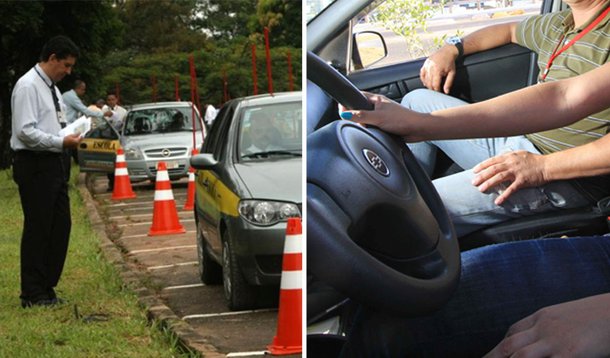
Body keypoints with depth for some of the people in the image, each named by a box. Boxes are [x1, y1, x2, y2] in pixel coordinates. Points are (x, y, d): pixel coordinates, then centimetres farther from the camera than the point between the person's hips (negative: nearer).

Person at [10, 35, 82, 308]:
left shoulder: (52, 87, 16)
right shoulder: (28, 86, -13)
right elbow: (25, 131, -20)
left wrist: (70, 132, 5)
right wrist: (61, 142, -21)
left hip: (54, 163, 10)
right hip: (35, 165, -9)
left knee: (60, 226, 11)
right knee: (37, 229, -3)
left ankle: (46, 287, 21)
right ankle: (33, 295, 7)